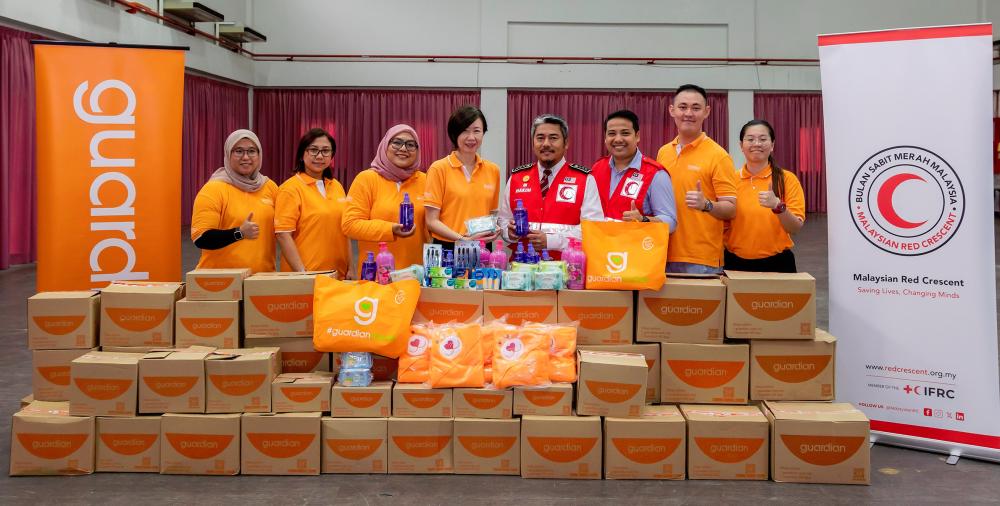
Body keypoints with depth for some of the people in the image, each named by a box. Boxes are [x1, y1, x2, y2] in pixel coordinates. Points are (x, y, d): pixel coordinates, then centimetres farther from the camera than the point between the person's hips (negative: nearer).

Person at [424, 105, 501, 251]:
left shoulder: (493, 170, 6)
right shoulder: (439, 169, -5)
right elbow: (432, 221, -8)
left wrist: (494, 230, -4)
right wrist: (463, 239, -19)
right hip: (447, 248, -3)